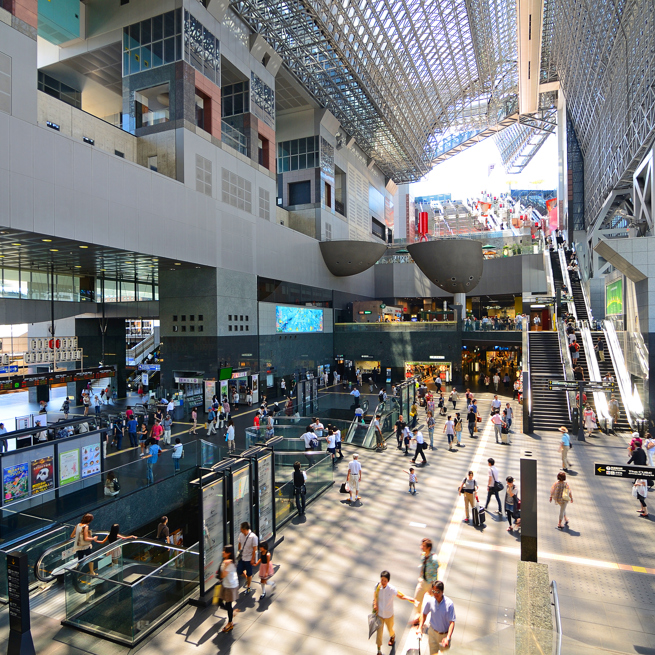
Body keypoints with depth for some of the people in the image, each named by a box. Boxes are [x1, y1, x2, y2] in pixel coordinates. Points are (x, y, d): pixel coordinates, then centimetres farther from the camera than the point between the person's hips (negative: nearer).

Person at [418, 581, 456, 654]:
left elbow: (452, 622, -22)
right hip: (432, 632, 2)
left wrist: (448, 638, -31)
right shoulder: (430, 600, -16)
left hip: (445, 634, -2)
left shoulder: (449, 604, -25)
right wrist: (420, 628, -4)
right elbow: (424, 614, 1)